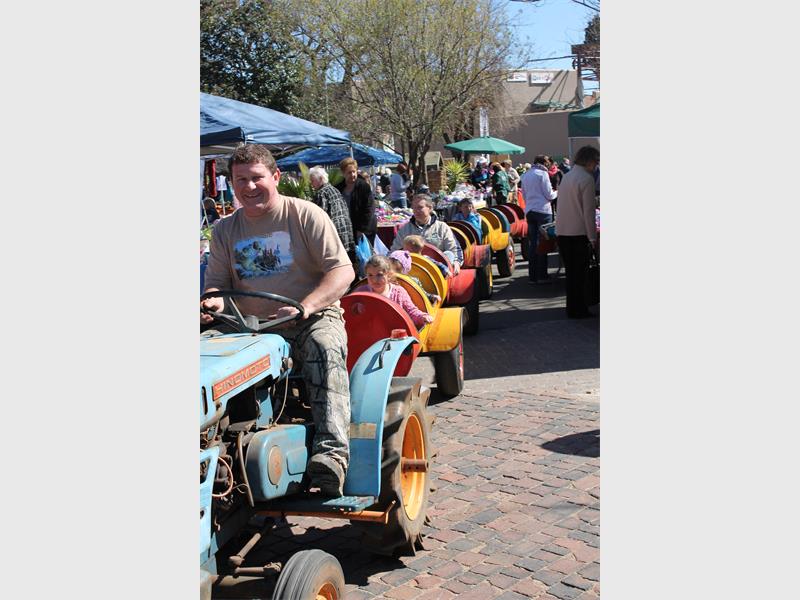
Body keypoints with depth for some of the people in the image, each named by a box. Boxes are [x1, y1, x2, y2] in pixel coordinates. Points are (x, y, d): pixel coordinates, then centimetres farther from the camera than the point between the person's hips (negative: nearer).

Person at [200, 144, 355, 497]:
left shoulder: (305, 215, 1)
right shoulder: (225, 231, 14)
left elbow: (342, 271, -6)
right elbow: (216, 281, 15)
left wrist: (305, 307, -23)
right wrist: (214, 301, -12)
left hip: (313, 319, -3)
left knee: (324, 349, -37)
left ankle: (331, 452, -48)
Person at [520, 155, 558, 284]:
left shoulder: (525, 175, 13)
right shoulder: (542, 173, -6)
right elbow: (549, 195, -6)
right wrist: (556, 193, 13)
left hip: (529, 211, 6)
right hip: (543, 210, -6)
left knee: (532, 243, 8)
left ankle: (532, 276, 8)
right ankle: (541, 276, -2)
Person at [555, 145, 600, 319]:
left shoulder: (567, 176, 12)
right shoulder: (586, 179, -12)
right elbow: (588, 211, -15)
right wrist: (593, 237, -12)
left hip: (562, 231, 8)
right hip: (579, 233, -8)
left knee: (571, 272, 14)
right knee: (580, 274, 1)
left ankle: (572, 308, 20)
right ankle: (578, 310, 6)